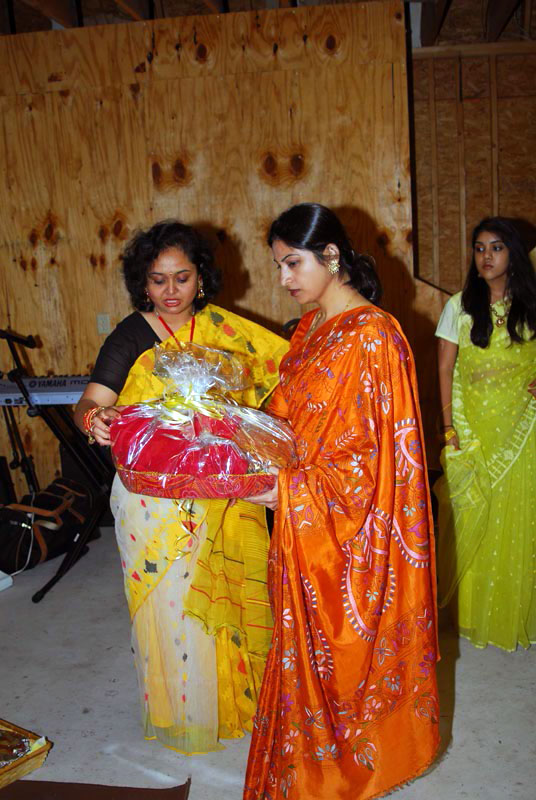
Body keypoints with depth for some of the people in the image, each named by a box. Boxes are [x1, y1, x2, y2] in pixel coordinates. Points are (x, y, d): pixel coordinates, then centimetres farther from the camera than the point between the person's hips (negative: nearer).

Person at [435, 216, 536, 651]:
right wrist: (448, 424, -7)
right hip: (472, 423, -1)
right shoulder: (460, 305, 3)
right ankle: (472, 611, 19)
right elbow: (445, 367, 1)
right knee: (471, 512, 3)